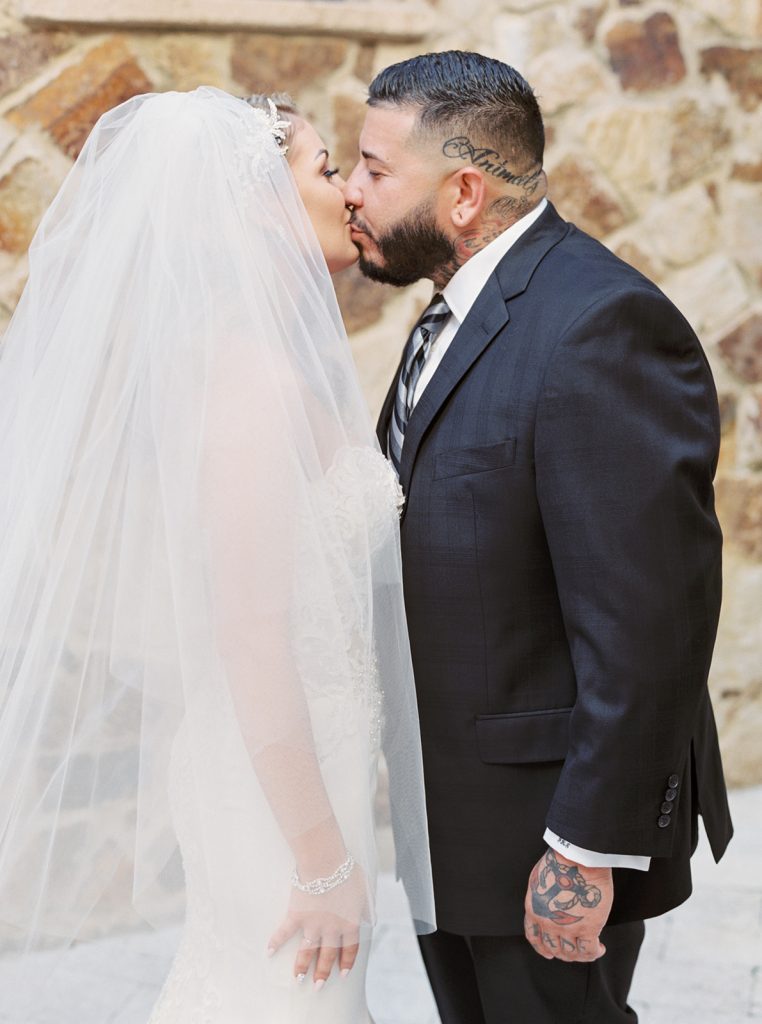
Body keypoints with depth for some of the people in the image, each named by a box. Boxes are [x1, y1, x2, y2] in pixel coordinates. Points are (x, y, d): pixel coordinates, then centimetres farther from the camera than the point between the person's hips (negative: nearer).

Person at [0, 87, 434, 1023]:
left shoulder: (262, 356, 8)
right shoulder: (256, 372, -21)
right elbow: (252, 645, -24)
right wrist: (326, 864, -19)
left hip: (297, 760, 9)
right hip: (282, 787, -9)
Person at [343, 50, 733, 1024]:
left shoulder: (600, 325, -23)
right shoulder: (460, 310, 8)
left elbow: (647, 617, -25)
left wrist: (591, 847, -22)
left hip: (545, 810, -9)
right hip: (444, 802, 9)